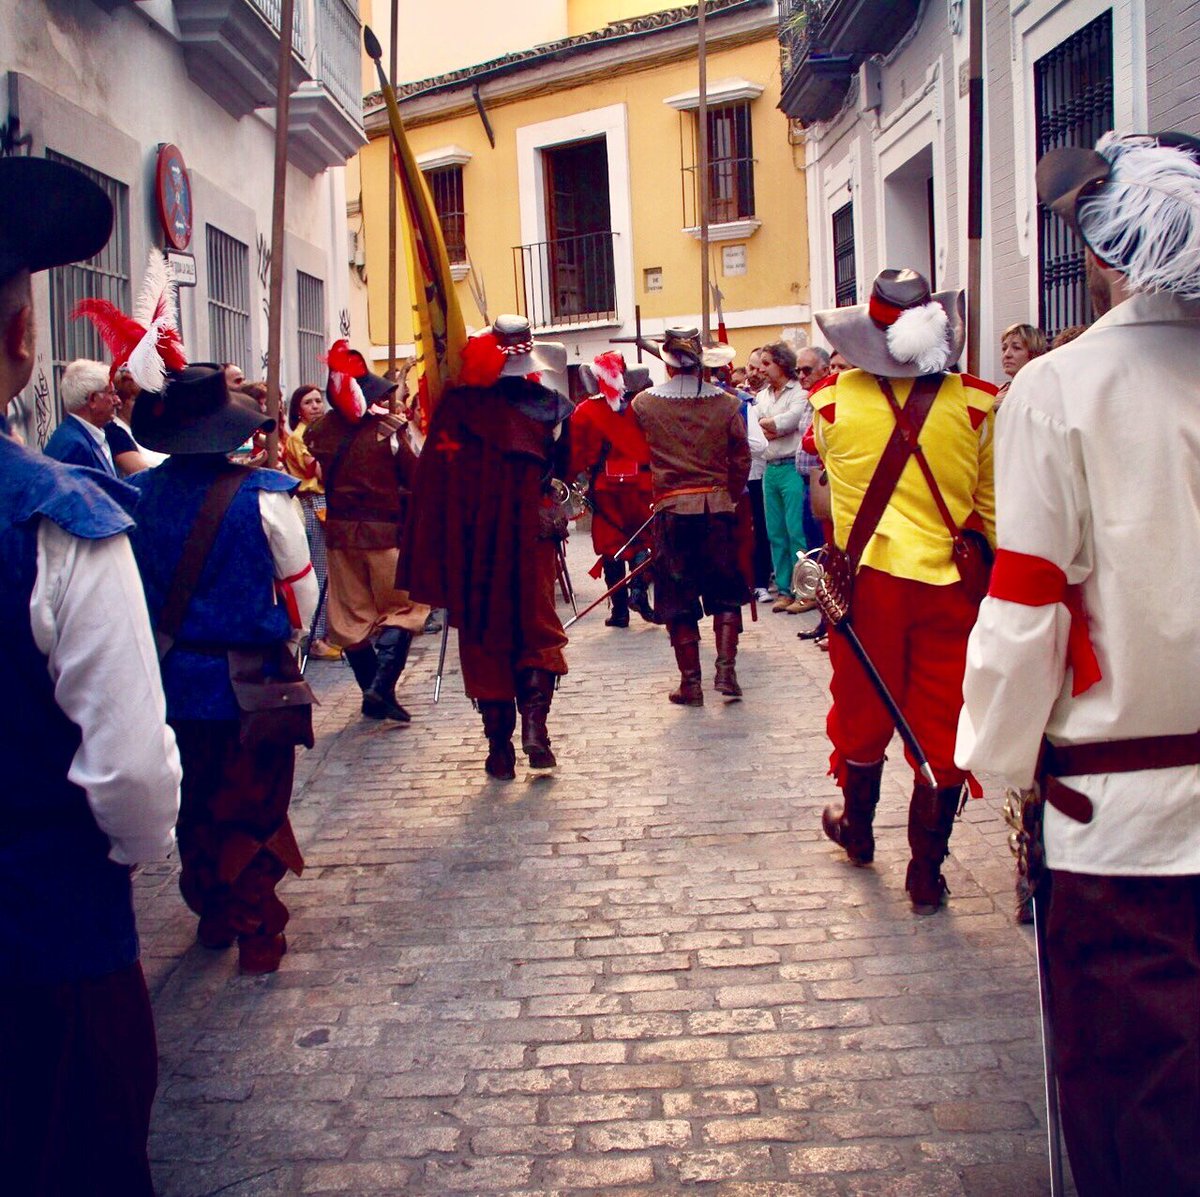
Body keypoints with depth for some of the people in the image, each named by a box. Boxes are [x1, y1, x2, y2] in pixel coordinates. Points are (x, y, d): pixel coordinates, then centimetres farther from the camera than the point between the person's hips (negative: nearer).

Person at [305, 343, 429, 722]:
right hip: (384, 531, -4)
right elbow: (414, 477, -6)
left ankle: (372, 693, 15)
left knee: (351, 615, 12)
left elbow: (323, 478, 9)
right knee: (402, 609, 5)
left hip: (339, 531, 4)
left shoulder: (320, 431, 1)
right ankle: (381, 687, -11)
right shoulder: (386, 428, -10)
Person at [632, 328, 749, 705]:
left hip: (670, 508, -1)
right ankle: (726, 669, 1)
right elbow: (741, 459, 5)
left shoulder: (643, 404, -2)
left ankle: (691, 682, 8)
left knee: (678, 599, 6)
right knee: (725, 592, 12)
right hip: (717, 505, 1)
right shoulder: (726, 403, 0)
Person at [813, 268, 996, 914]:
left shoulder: (833, 400, -5)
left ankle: (857, 829, 40)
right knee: (941, 729, 7)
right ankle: (926, 872, 13)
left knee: (862, 711, 19)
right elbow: (992, 509, 1)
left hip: (866, 577, 1)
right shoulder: (976, 405, -7)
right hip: (947, 588, -1)